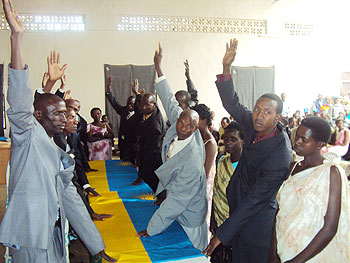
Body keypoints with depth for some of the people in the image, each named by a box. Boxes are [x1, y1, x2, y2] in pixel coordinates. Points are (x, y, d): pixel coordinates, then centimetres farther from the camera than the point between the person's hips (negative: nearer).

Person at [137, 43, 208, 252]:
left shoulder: (192, 162, -36)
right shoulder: (179, 123, -16)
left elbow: (176, 201, -29)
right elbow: (169, 100, -4)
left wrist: (152, 229, -20)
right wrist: (158, 66, 1)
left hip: (188, 216, -8)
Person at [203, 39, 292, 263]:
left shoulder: (280, 156, -29)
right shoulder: (257, 126, -9)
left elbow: (254, 200, -26)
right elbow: (232, 104, 0)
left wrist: (222, 234, -22)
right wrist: (226, 68, -13)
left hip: (257, 223, -7)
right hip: (239, 207, 7)